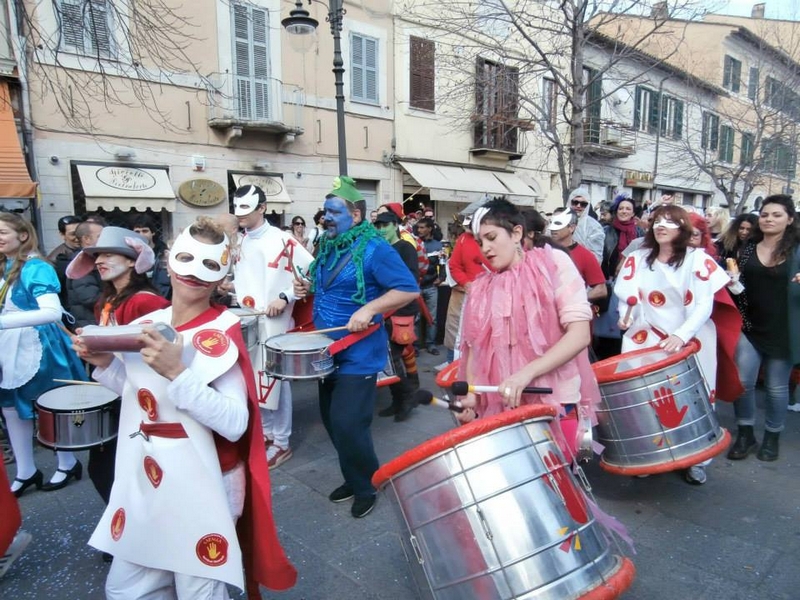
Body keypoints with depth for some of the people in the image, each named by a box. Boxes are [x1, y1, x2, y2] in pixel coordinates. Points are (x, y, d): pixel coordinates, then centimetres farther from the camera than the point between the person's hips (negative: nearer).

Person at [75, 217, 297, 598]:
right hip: (142, 482, 7)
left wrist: (176, 372, -34)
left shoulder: (221, 334, -19)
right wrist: (106, 364, -1)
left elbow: (235, 424, -27)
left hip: (201, 489, -7)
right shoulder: (147, 324, 2)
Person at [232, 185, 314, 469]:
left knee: (275, 379, 1)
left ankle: (281, 443, 14)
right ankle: (265, 432, 31)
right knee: (254, 379, 15)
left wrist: (285, 297, -18)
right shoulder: (239, 243, 12)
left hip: (273, 322, -7)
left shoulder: (281, 239, -11)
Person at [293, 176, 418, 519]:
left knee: (347, 424, -8)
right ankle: (354, 478, 35)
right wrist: (309, 288, 3)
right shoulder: (328, 247, 10)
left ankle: (367, 487, 16)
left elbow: (409, 289, -19)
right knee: (331, 419, 16)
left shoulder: (374, 250, -15)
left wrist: (370, 308, -28)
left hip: (358, 355, -9)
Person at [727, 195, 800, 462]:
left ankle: (772, 437, 27)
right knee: (743, 381, -1)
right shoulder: (748, 248, 5)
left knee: (776, 386, 9)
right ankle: (745, 434, 17)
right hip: (749, 327, 2)